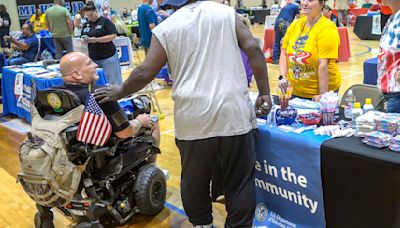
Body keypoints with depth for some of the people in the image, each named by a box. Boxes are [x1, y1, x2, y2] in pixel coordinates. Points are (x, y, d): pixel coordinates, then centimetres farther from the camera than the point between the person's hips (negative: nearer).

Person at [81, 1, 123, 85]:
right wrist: (85, 40, -7)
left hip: (108, 57, -5)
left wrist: (97, 40, -21)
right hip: (93, 58, 6)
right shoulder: (86, 24, 11)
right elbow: (83, 38, 18)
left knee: (114, 82, -1)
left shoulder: (105, 21, -6)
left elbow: (113, 35, -14)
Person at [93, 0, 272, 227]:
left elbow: (144, 74, 3)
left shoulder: (165, 28, 5)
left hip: (194, 119, 1)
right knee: (240, 180, 12)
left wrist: (120, 92, 20)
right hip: (235, 114, 0)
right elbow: (253, 50, -1)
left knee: (195, 180, 21)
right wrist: (264, 93, 4)